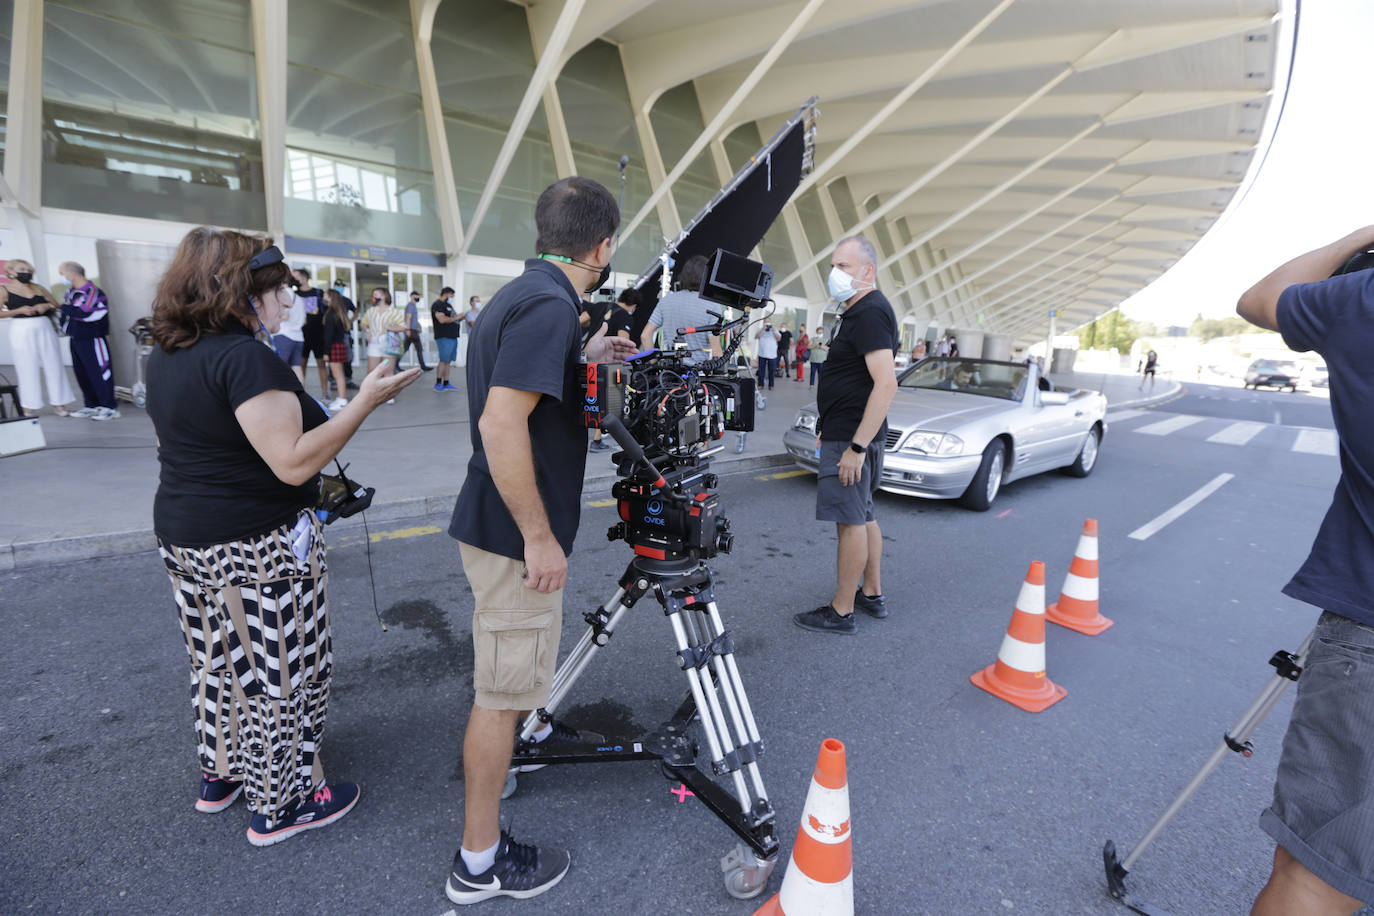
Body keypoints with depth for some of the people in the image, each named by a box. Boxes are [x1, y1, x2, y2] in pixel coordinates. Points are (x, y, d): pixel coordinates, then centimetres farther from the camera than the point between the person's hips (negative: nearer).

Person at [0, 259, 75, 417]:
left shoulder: (38, 288, 12)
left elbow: (58, 306, 13)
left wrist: (47, 306, -7)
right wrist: (20, 310, -14)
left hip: (45, 329, 3)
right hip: (22, 332, -3)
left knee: (53, 366, 2)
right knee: (28, 369, -1)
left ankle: (58, 403, 9)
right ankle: (29, 407, 6)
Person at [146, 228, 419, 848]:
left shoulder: (165, 356, 8)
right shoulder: (245, 358, -23)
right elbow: (293, 462, -28)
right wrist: (365, 402, -28)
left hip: (182, 535, 10)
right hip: (256, 547, -9)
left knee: (220, 661, 24)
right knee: (279, 673, 6)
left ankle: (220, 773, 42)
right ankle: (280, 805, 22)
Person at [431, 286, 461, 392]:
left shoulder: (448, 305, 22)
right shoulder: (437, 305, -7)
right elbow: (442, 319, -19)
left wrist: (460, 318, 9)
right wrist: (456, 318, -12)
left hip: (452, 336, 9)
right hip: (444, 337, -9)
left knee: (448, 361, 8)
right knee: (444, 360, -9)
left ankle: (446, 383, 12)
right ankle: (438, 383, -3)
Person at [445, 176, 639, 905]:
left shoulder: (522, 293, 9)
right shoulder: (550, 305, -22)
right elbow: (501, 424, -30)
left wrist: (584, 357, 24)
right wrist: (539, 537, -25)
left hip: (502, 525, 10)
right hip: (517, 535, -10)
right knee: (502, 691, 3)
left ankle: (534, 728, 58)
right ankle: (480, 862, 21)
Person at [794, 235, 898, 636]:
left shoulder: (870, 312, -16)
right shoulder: (861, 310, 17)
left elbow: (886, 383, -26)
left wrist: (856, 447, -27)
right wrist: (829, 429, 22)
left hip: (852, 437, -11)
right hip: (850, 433, 11)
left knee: (851, 521, -3)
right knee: (863, 516, 17)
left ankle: (841, 612, 7)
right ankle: (872, 594, 30)